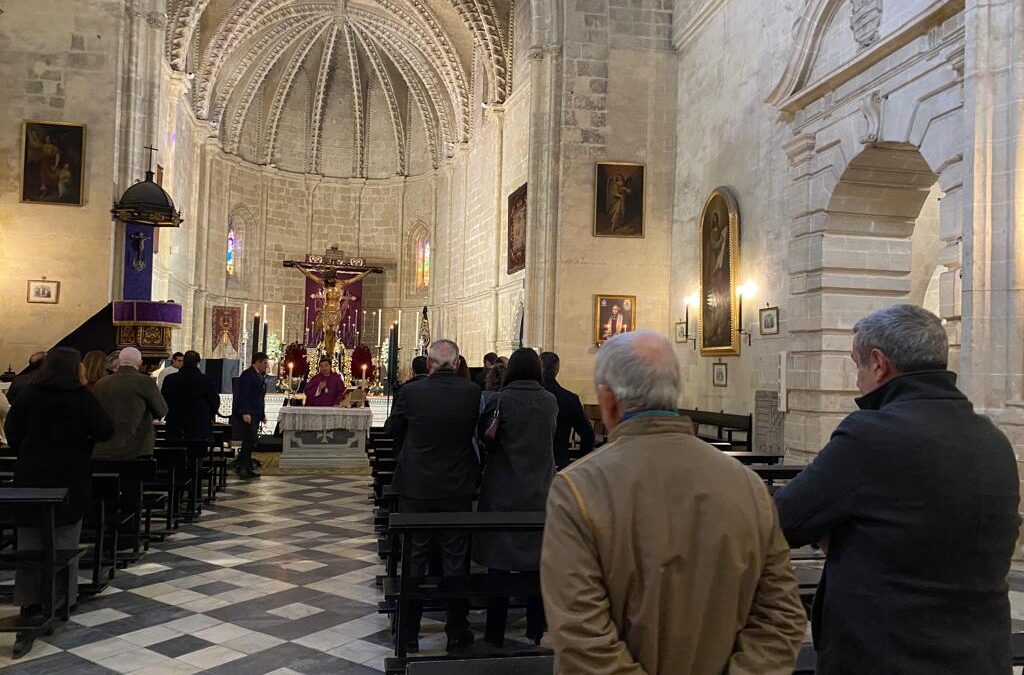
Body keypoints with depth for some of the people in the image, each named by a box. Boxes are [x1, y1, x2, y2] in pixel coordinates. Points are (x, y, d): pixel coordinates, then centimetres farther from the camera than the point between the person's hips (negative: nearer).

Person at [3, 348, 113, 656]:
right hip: (70, 480, -2)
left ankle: (30, 606, -4)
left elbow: (11, 432, 6)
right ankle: (62, 601, 16)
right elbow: (105, 431, -11)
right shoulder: (81, 397, -10)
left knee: (29, 544, 5)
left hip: (30, 479, 2)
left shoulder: (28, 395, 0)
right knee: (64, 542, 10)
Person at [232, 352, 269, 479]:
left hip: (255, 414, 9)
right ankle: (241, 467, -6)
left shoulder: (260, 376, 17)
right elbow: (243, 395, -18)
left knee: (251, 441, 9)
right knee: (250, 440, -13)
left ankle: (246, 468, 14)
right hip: (246, 414, -9)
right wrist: (245, 413, -24)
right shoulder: (247, 375, -11)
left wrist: (262, 414, 19)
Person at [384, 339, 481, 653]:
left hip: (416, 488, 0)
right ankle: (457, 632, 21)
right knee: (456, 560, 12)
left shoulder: (410, 392, -13)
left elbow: (392, 430, 3)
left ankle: (409, 632, 22)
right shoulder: (472, 392, -11)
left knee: (414, 559, 12)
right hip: (458, 488, 1)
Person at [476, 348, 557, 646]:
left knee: (499, 562, 6)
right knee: (536, 562, 13)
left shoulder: (500, 400, -12)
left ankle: (495, 635, 12)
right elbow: (548, 440, 9)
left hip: (503, 492, -3)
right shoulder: (550, 402, -2)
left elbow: (484, 439, -3)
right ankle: (536, 630, 22)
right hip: (540, 492, 3)